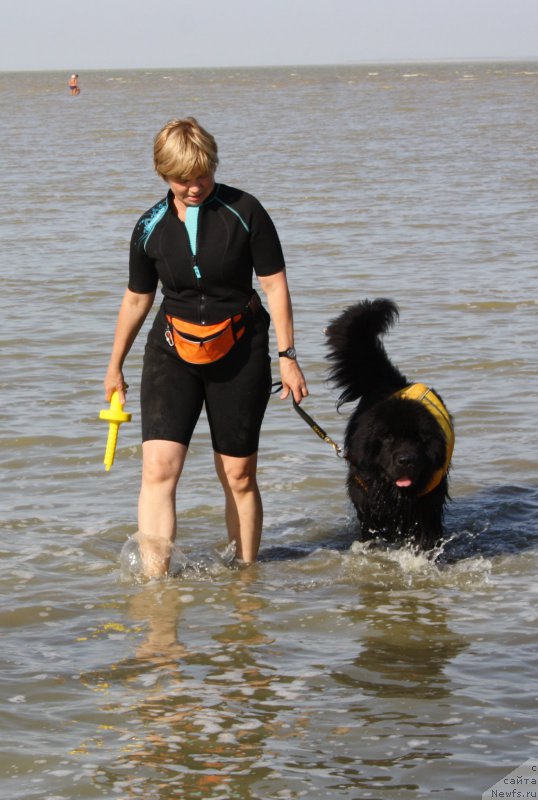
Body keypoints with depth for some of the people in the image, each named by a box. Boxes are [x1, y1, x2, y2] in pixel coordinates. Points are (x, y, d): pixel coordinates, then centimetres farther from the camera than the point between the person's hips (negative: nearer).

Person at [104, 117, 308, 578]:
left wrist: (287, 356, -6)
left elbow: (275, 285, -3)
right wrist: (116, 366, 23)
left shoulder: (244, 212, -8)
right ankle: (155, 583, -18)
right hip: (172, 351, 2)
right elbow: (137, 299, 14)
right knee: (158, 468, -15)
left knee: (239, 475, 5)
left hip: (240, 353, -2)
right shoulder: (152, 228, 1)